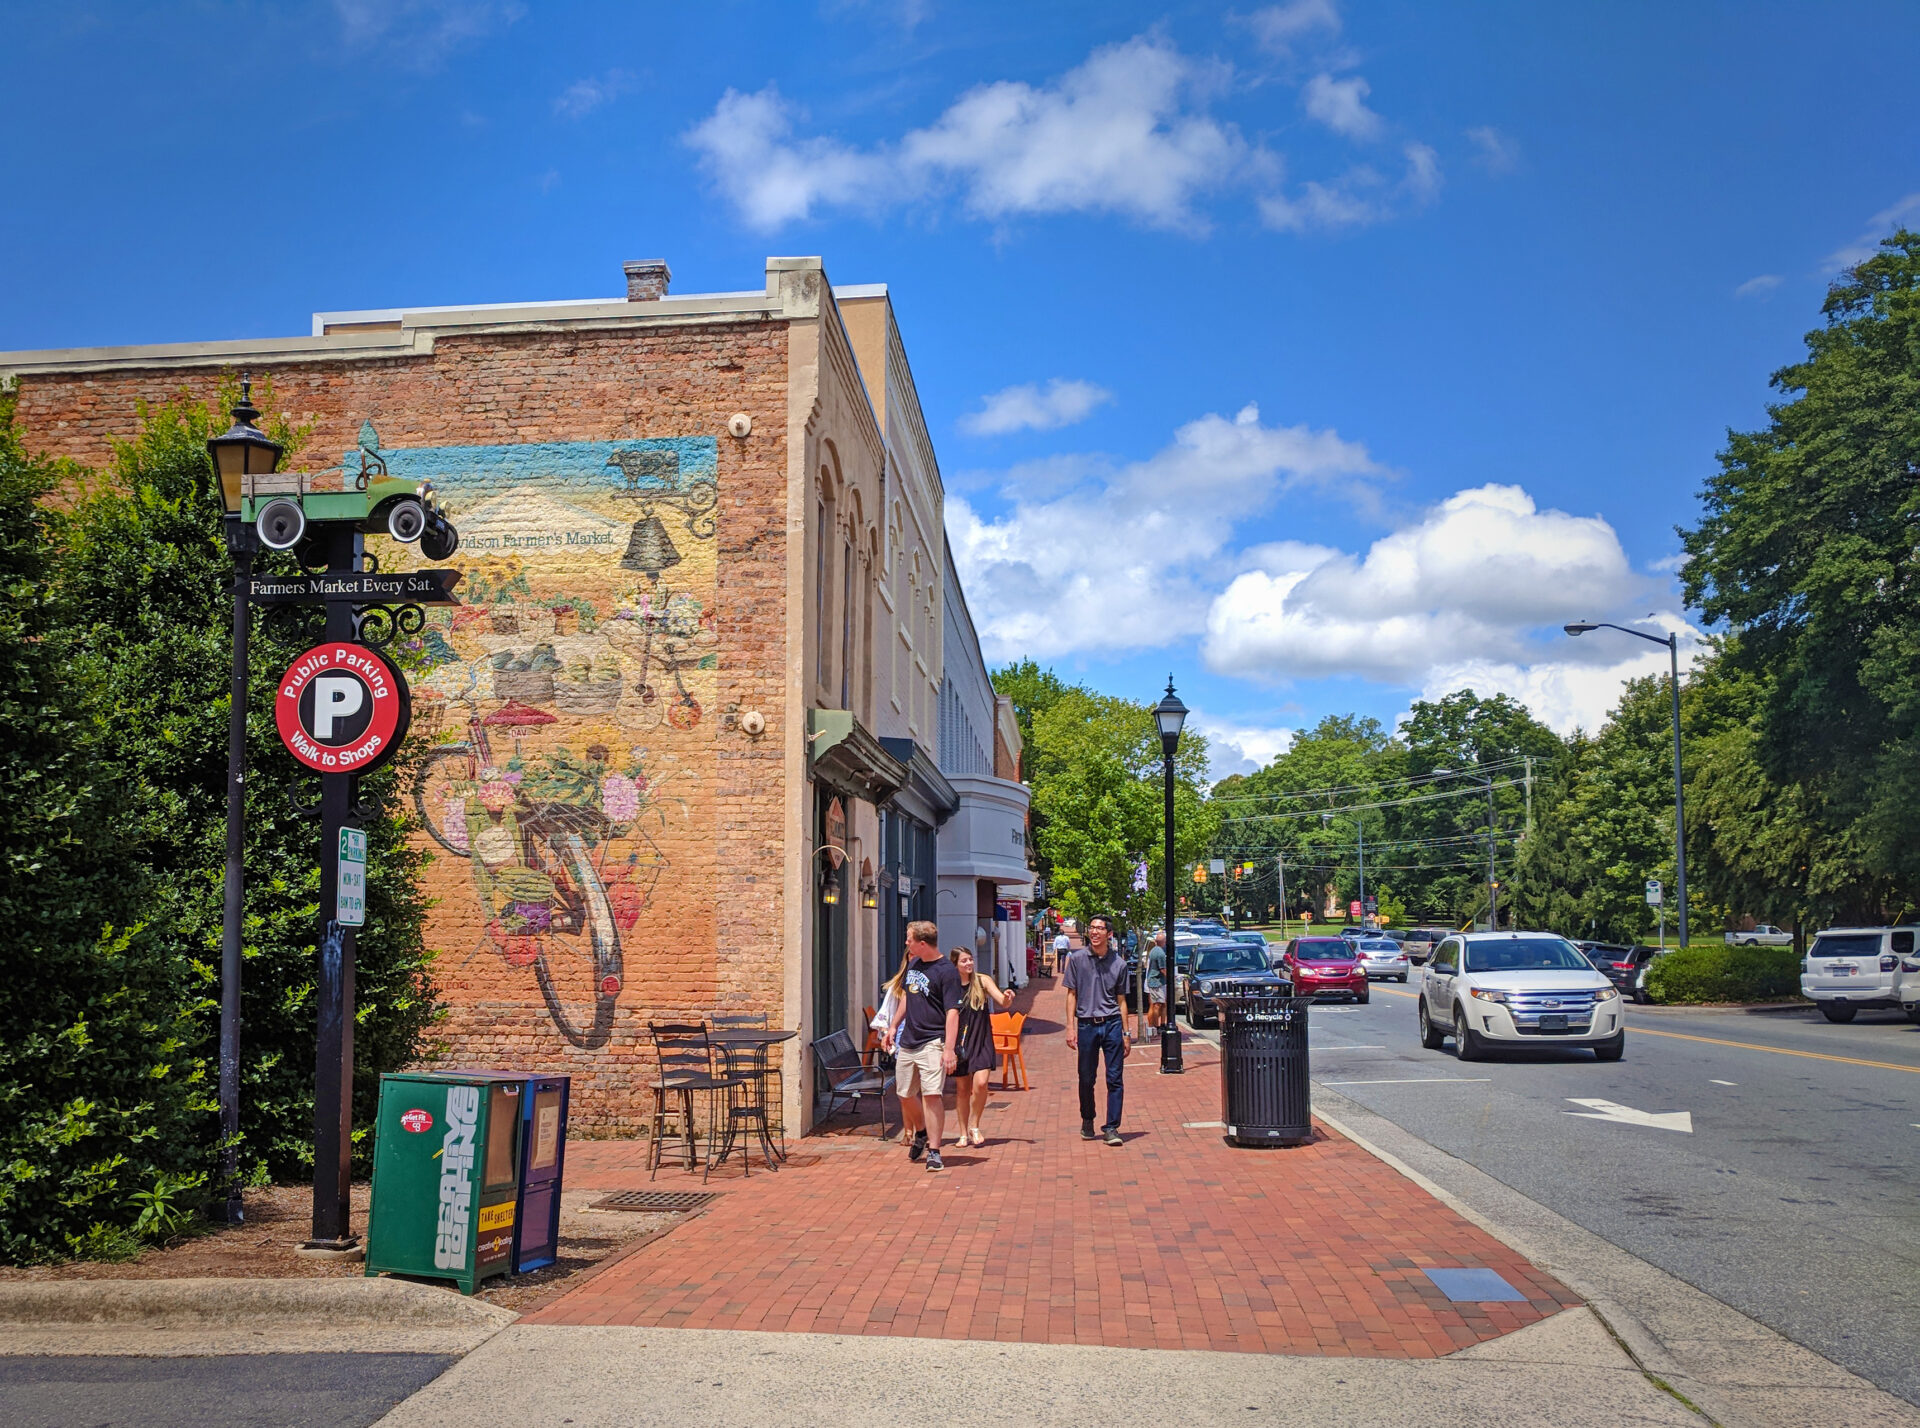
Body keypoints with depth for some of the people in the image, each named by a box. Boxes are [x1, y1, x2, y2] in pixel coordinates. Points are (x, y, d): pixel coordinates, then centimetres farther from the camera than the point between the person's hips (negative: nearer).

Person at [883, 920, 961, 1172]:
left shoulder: (946, 971, -13)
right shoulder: (913, 964, 10)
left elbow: (952, 1012, -17)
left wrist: (949, 1049, -23)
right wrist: (893, 1026, 23)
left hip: (932, 1042, -8)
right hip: (907, 1041, 8)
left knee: (932, 1094, -14)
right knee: (905, 1094, 15)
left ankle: (934, 1152, -7)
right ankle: (920, 1134, 39)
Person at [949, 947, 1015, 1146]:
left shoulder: (982, 980, -2)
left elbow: (1003, 1003, -7)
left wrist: (1007, 998, -30)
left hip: (981, 1042, 0)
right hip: (959, 1043, 0)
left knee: (980, 1083, -15)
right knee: (962, 1088, 7)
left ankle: (974, 1126, 5)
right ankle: (964, 1133, 20)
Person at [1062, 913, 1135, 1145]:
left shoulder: (1119, 963, 5)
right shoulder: (1077, 959, 2)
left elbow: (1121, 1000, 11)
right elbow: (1072, 995, 5)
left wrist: (1126, 1033, 10)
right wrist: (1071, 1027, -2)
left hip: (1112, 1024, 1)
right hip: (1086, 1024, 0)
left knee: (1115, 1079, -2)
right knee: (1086, 1079, 8)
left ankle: (1111, 1128, 4)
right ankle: (1087, 1122, 27)